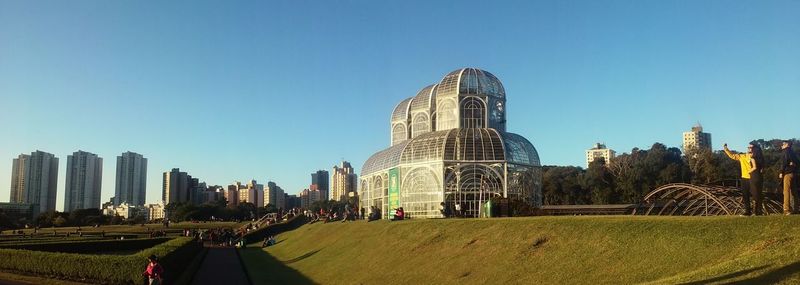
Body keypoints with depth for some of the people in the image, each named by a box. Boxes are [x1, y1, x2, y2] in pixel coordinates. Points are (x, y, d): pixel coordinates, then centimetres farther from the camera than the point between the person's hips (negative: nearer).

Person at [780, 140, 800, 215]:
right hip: (793, 173, 9)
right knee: (793, 192, 10)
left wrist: (781, 172, -13)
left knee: (786, 191, -11)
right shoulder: (792, 153, 20)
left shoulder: (787, 151, -6)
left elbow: (784, 162, -15)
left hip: (788, 173, -9)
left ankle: (787, 209, -16)